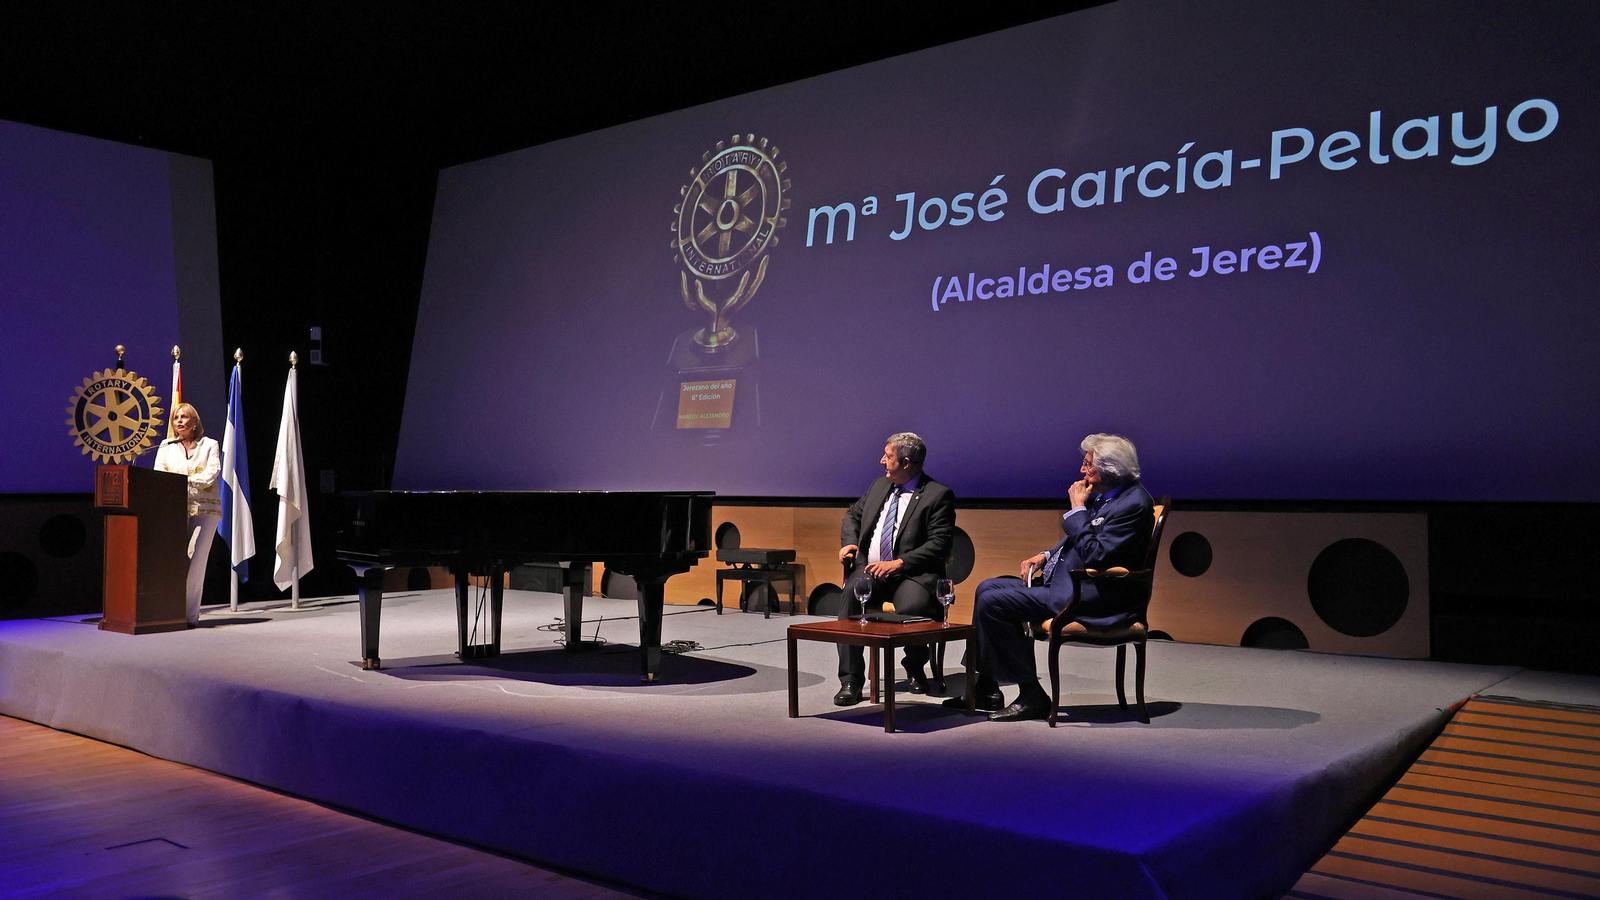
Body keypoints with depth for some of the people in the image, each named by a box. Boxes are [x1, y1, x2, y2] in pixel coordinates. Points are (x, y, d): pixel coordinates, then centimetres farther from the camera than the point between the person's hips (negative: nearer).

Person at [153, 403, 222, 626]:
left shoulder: (209, 445, 10)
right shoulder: (166, 446, 18)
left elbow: (212, 473, -4)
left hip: (204, 508, -3)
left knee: (196, 561, -10)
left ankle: (190, 614, -9)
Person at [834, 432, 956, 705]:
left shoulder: (938, 495, -2)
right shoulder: (880, 486, 20)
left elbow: (939, 544, -10)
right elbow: (853, 514, 30)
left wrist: (898, 564, -19)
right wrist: (849, 543, 8)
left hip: (911, 572, -4)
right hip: (870, 568, 5)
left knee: (913, 606, -36)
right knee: (851, 596, -29)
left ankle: (915, 669, -2)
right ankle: (850, 680, -23)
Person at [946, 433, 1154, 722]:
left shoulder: (1133, 504, -18)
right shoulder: (1105, 495, 12)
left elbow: (1095, 556, -25)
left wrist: (1077, 509, -16)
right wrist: (1047, 556, 8)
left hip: (1094, 599, -11)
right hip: (1068, 582, 11)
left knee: (992, 603, -17)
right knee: (988, 588, 13)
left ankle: (1032, 696, -8)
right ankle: (986, 690, 14)